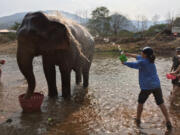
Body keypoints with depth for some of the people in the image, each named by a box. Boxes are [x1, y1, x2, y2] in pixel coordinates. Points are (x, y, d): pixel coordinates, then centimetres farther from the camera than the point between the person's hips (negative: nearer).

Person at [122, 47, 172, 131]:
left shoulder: (142, 62, -14)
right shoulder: (150, 60, 7)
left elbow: (133, 65, 2)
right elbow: (139, 57, 21)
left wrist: (124, 63, 18)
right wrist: (129, 54, 26)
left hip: (147, 87, -5)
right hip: (156, 86, 5)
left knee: (140, 103, 16)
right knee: (161, 104, 10)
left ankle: (138, 120, 30)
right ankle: (168, 123, 10)